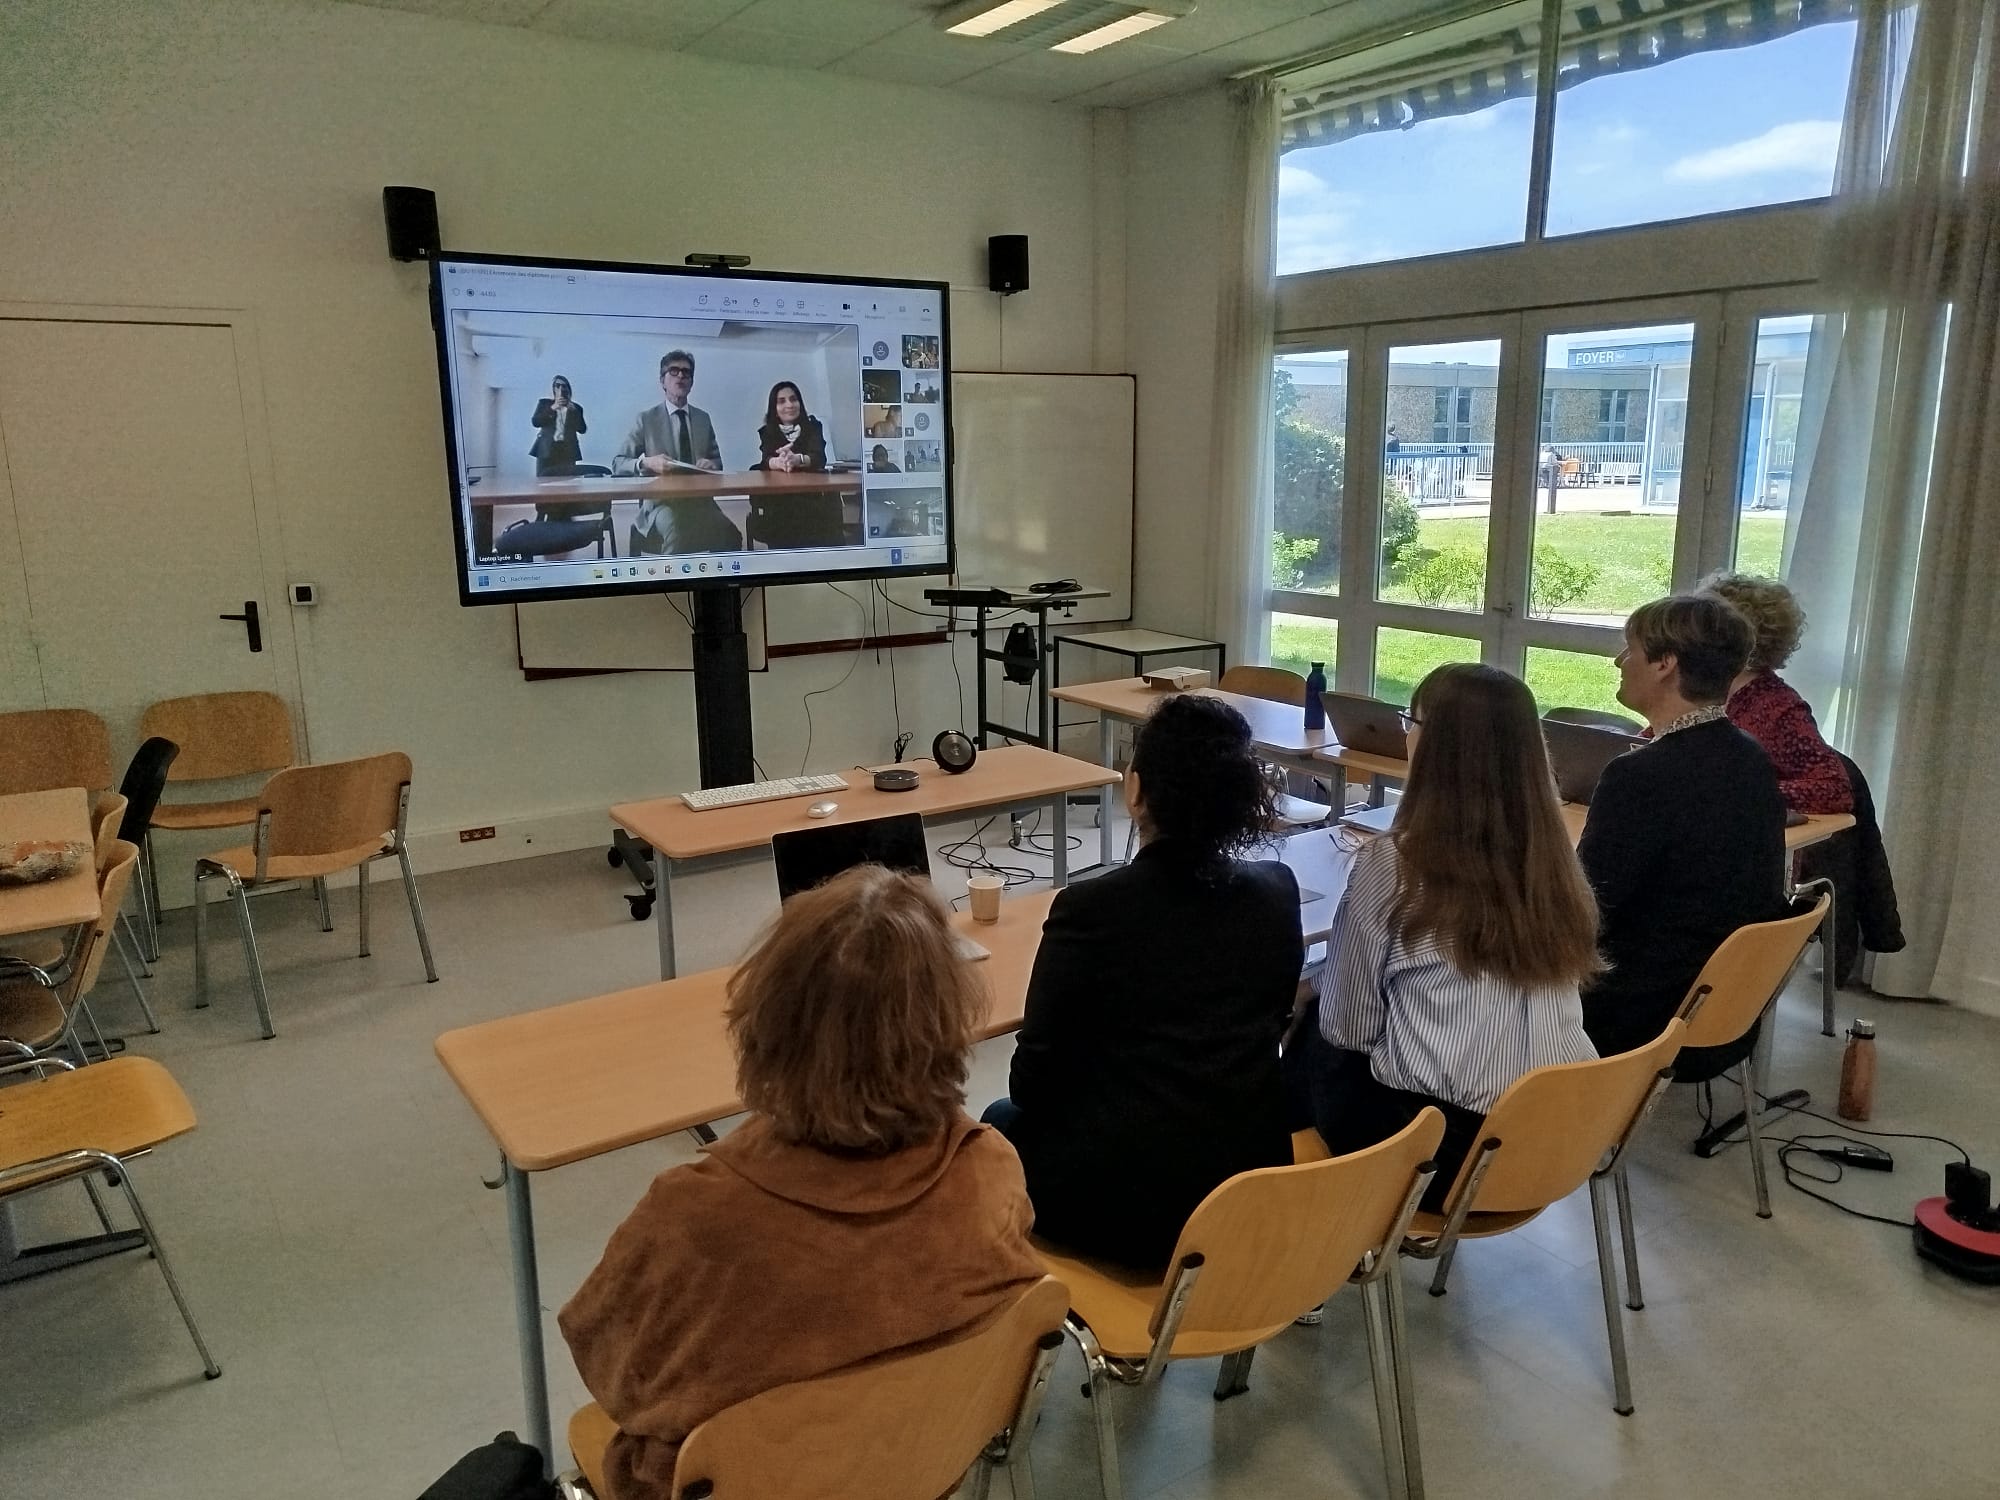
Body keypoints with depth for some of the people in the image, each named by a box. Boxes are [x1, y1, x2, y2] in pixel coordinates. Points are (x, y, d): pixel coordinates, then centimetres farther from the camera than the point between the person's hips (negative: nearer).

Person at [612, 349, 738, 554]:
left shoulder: (703, 418, 17)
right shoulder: (646, 419, 6)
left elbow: (717, 461, 21)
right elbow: (618, 464, 3)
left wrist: (711, 464, -4)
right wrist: (646, 462, -17)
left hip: (699, 500, 3)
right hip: (661, 501, -3)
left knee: (728, 532, -30)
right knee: (677, 530, -38)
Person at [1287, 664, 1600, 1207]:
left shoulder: (1392, 864, -16)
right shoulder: (1553, 859, 0)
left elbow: (1348, 1025, -6)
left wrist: (1322, 983, 15)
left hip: (1437, 1147, -5)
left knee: (1317, 1036, 22)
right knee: (1322, 1022, 23)